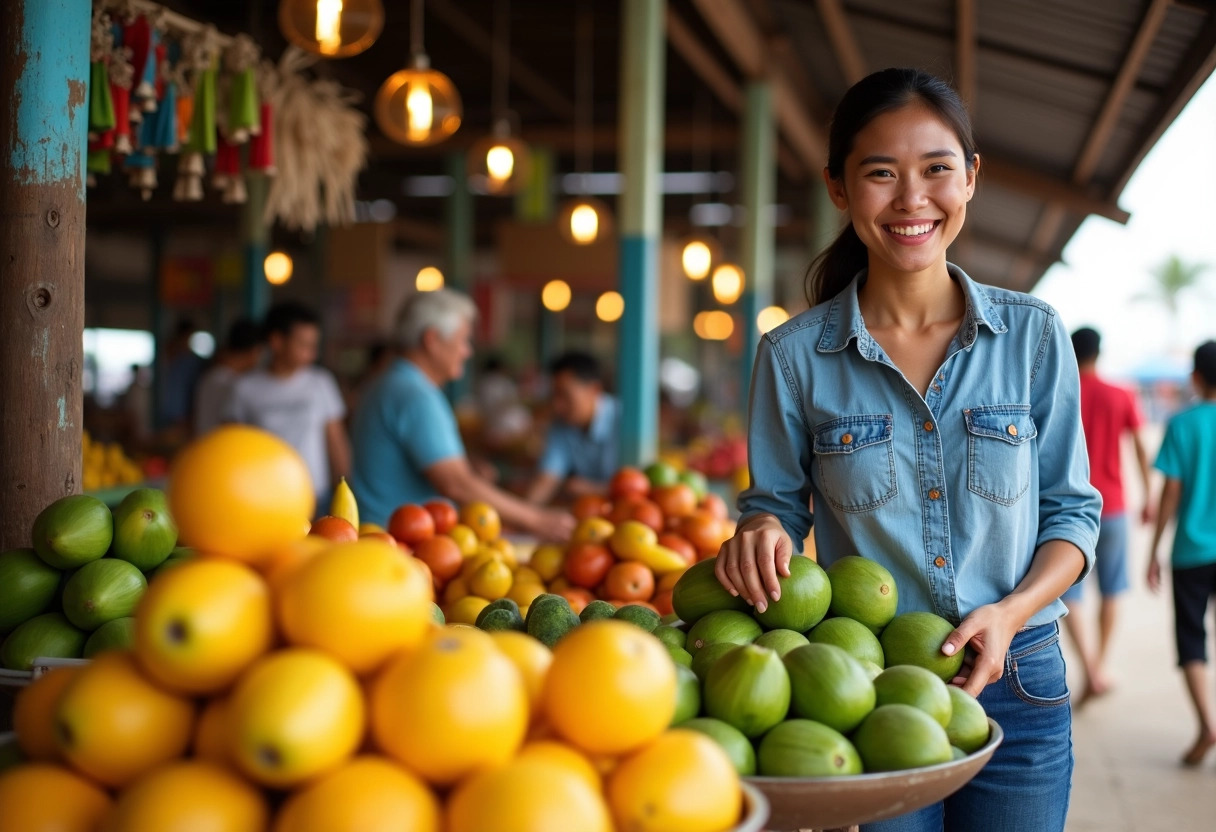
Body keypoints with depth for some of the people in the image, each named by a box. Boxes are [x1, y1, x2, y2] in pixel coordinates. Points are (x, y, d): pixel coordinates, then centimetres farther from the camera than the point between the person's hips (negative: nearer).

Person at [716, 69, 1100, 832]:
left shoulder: (1033, 336, 0)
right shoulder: (795, 355, -3)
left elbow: (1072, 509, 4)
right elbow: (778, 505, 6)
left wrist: (1010, 613, -13)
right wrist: (763, 531, -17)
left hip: (1017, 684, 1)